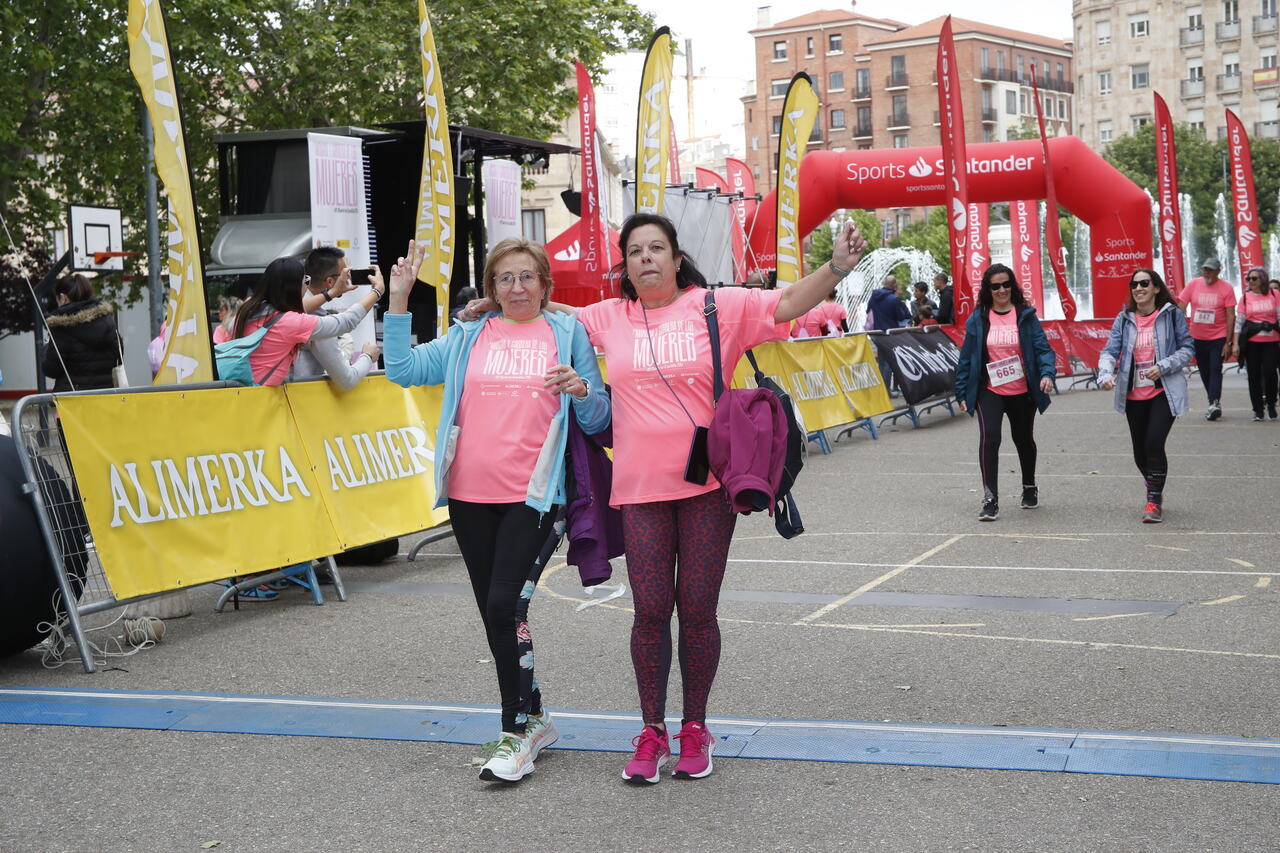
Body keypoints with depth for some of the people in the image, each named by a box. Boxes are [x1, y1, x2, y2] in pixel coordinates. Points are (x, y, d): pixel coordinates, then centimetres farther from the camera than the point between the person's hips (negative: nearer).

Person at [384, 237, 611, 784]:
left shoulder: (568, 334, 7)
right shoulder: (467, 339, 14)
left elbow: (599, 420, 6)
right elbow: (403, 369, 7)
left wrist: (582, 391, -16)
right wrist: (398, 298, 4)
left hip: (535, 495, -4)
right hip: (472, 496, 4)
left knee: (506, 603, -16)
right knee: (495, 613, 10)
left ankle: (516, 734, -5)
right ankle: (534, 718, 26)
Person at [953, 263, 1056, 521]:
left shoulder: (1026, 315, -3)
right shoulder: (977, 319, 0)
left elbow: (1042, 348, -6)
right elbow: (967, 357, 3)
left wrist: (1047, 374, -24)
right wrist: (962, 393, 3)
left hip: (1022, 393, 1)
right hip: (989, 391, -1)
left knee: (1023, 439, 17)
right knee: (989, 437, -19)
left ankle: (1029, 488, 42)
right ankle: (990, 499, -16)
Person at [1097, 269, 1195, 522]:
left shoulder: (1172, 315, -2)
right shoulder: (1124, 319, 5)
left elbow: (1187, 349, -1)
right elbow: (1110, 351, -3)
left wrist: (1163, 367, -16)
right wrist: (1106, 374, -23)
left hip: (1164, 392, -4)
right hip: (1134, 396, 4)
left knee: (1154, 443, -19)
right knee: (1140, 452, 11)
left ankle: (1154, 501, -7)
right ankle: (1155, 491, 37)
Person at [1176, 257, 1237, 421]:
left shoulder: (1226, 288, -7)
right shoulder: (1193, 284, -1)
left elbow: (1231, 316, -7)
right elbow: (1181, 308, 1)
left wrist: (1228, 342, -11)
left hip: (1218, 338, -4)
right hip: (1197, 338, 4)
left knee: (1215, 370, -12)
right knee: (1204, 372, 11)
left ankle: (1213, 404, -17)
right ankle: (1216, 402, 24)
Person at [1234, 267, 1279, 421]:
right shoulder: (1245, 297, 4)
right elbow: (1239, 321, 4)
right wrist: (1236, 343, -1)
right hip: (1251, 341, 1)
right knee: (1254, 374, 2)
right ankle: (1258, 409, 10)